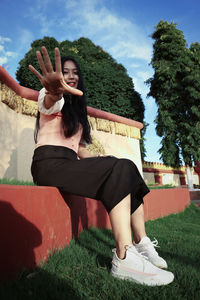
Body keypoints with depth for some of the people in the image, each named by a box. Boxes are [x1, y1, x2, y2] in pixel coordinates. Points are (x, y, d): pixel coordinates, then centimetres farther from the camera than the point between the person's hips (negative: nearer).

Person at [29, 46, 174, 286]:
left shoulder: (76, 108, 25)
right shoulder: (53, 100, 3)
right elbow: (48, 102, -26)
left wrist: (98, 161, 3)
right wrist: (54, 92, -52)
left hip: (69, 164, 7)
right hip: (49, 163, -7)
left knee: (128, 170, -8)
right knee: (120, 169, -26)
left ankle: (141, 244, -7)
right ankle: (125, 258, -32)